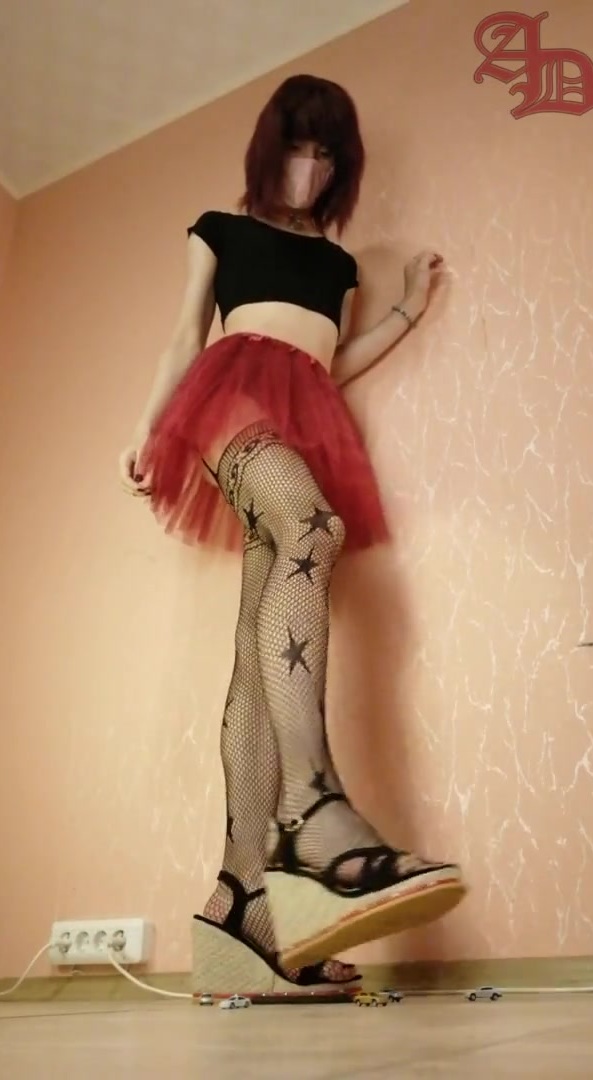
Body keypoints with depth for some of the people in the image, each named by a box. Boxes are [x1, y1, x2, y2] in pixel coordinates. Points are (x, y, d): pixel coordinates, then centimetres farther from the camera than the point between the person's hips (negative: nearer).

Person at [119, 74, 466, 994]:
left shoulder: (336, 260, 31)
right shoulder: (222, 230, 22)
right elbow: (185, 342, 18)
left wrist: (409, 311, 19)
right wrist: (144, 432, 8)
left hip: (310, 425, 5)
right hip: (235, 394, -4)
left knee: (263, 652, -12)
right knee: (313, 529, -39)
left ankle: (243, 890, -22)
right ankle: (312, 810, -54)